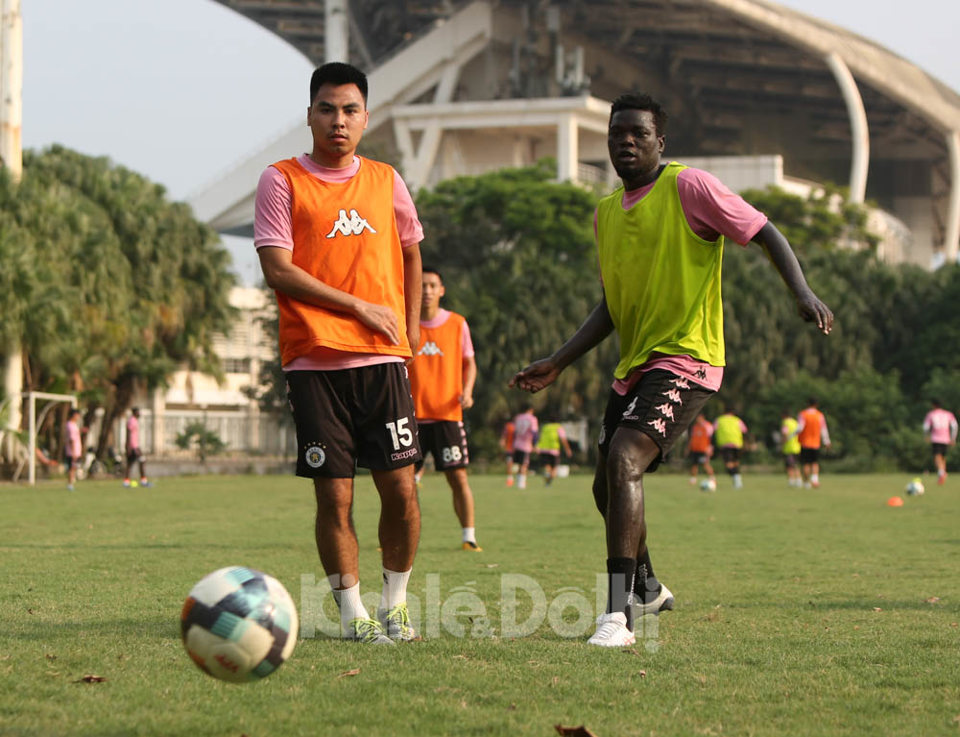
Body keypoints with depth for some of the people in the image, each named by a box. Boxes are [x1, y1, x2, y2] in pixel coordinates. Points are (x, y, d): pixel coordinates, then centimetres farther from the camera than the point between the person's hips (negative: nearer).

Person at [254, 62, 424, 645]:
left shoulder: (385, 181, 13)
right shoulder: (282, 181, 1)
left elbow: (411, 252, 28)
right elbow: (278, 270, -8)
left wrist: (412, 324, 17)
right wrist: (359, 307, -10)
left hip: (383, 358, 3)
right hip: (314, 361, -3)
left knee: (401, 487, -4)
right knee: (334, 493, -4)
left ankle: (396, 602, 13)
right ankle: (352, 612, 7)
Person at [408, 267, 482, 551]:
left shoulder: (457, 324, 5)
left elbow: (469, 363, 13)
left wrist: (467, 392, -5)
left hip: (447, 413, 0)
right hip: (412, 414, 0)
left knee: (458, 476, -5)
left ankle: (469, 537, 2)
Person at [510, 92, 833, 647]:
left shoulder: (688, 187, -7)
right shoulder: (606, 213, 15)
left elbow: (766, 233, -8)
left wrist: (804, 294, -23)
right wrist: (557, 364, 17)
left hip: (685, 357, -8)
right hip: (634, 366, 8)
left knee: (623, 459, -27)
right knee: (608, 486, 15)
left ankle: (618, 615, -29)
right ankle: (647, 590, 43)